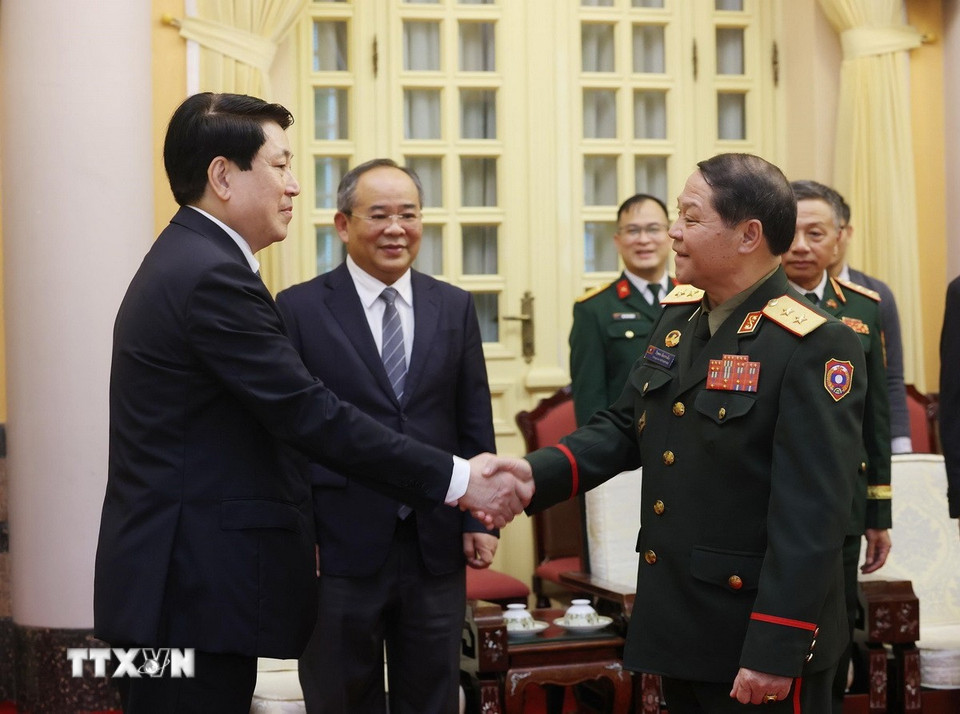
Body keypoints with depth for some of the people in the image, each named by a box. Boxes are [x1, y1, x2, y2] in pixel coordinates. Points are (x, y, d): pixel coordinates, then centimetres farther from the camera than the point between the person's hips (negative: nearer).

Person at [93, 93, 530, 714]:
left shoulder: (186, 260, 15)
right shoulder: (214, 277, -18)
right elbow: (311, 416, -22)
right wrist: (457, 480, -18)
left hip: (179, 580, 10)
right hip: (196, 589, -10)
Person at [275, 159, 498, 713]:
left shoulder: (455, 308, 8)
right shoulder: (300, 309, -3)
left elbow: (475, 424, 9)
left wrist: (480, 520, 3)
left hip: (437, 547, 3)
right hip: (339, 548, -3)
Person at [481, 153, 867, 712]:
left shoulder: (815, 346, -19)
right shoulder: (679, 317, 7)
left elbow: (811, 517, -23)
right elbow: (624, 427, 12)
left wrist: (775, 652, -25)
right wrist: (536, 474, -5)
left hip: (757, 631, -8)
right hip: (677, 623, 8)